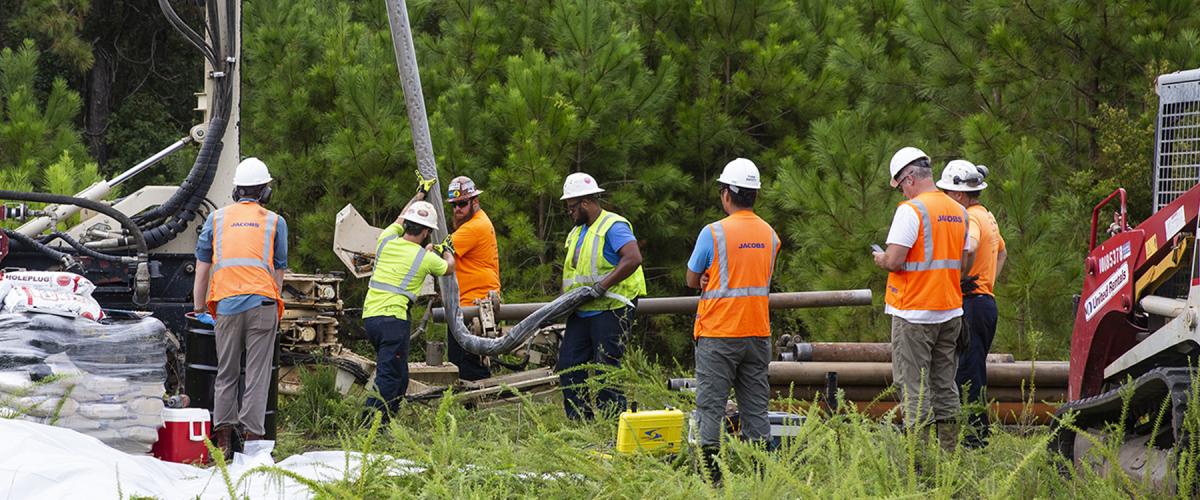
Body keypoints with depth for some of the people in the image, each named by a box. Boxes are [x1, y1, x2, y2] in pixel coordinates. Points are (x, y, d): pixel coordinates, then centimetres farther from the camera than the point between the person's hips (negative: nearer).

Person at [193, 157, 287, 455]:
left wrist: (199, 308, 20)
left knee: (226, 374, 9)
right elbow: (279, 271, 11)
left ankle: (223, 437, 6)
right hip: (262, 302, -1)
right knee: (257, 374, -1)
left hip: (226, 305, 1)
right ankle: (252, 435, -5)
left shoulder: (216, 219, 13)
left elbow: (202, 267, 14)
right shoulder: (275, 222, 10)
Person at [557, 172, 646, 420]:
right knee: (569, 365, 5)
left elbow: (633, 259, -24)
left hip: (610, 309, -9)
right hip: (581, 313, 9)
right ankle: (579, 424, 10)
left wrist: (601, 286, -25)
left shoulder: (613, 226, -10)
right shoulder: (577, 232, 20)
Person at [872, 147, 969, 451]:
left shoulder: (911, 210, -14)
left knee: (914, 388, -3)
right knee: (945, 387, 12)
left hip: (914, 314, -7)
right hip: (950, 311, 7)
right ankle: (949, 452, 13)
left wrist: (881, 259, 2)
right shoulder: (959, 212, 10)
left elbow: (894, 260, -19)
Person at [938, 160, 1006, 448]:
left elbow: (970, 246, -38)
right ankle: (979, 433, 19)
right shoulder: (987, 217, 18)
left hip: (970, 303, -10)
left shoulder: (970, 218, -14)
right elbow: (1002, 252, 36)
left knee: (967, 373, -7)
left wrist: (962, 278, -24)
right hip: (986, 300, 10)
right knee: (974, 372, 15)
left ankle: (974, 438, -7)